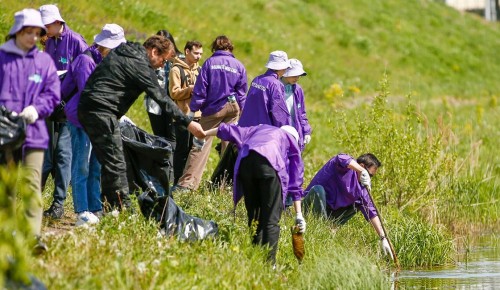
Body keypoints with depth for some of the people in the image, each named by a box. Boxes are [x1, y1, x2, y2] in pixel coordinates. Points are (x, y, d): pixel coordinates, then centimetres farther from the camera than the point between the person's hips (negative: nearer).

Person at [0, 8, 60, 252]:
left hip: (33, 132, 0)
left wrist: (36, 109, -11)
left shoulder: (44, 61, 11)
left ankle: (33, 236, -19)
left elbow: (53, 94, 7)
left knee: (32, 183, -12)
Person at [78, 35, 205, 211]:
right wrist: (188, 123, -15)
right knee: (116, 165, -9)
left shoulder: (121, 52, 19)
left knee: (109, 163, 13)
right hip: (102, 111, -10)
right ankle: (122, 209, -11)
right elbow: (161, 98, -14)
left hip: (87, 109, 10)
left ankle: (110, 209, 14)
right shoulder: (140, 64, -9)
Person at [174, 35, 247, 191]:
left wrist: (193, 109, -2)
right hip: (232, 108, 2)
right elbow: (241, 93, 8)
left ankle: (187, 182, -11)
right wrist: (242, 112, 17)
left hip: (212, 108, -2)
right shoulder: (239, 66, 5)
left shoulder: (210, 63, -3)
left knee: (201, 144, -5)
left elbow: (200, 89, -6)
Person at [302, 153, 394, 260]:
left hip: (328, 211, 8)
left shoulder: (361, 187, 4)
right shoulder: (345, 167, -15)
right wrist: (363, 172, -54)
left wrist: (383, 238, -1)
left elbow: (371, 212, 5)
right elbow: (341, 159, -42)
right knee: (318, 189, -36)